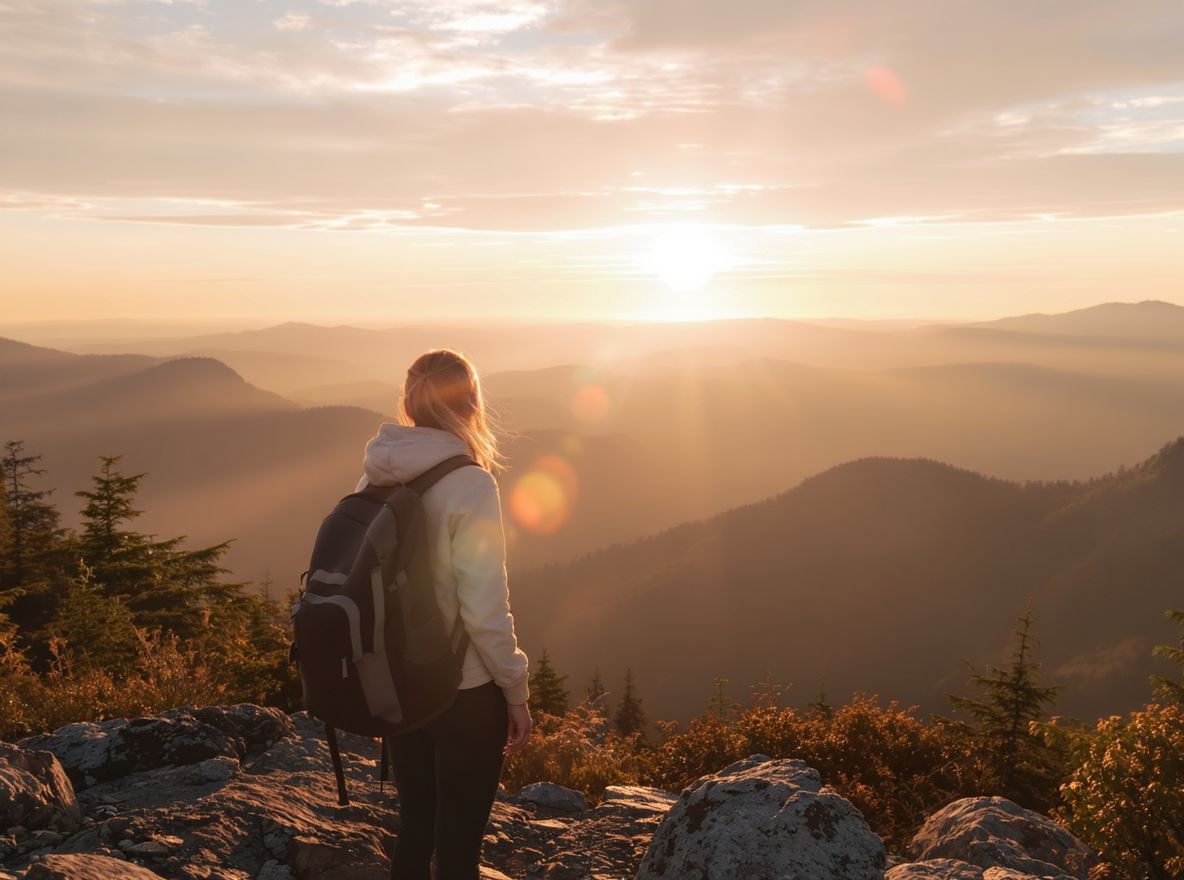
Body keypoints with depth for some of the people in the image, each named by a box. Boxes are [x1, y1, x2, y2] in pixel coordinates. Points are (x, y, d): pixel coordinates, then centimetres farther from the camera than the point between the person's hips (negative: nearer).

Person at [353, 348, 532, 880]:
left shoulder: (375, 479, -1)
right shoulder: (468, 484, -19)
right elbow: (485, 610, -19)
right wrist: (516, 693, -7)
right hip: (464, 695, -6)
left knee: (414, 826, 21)